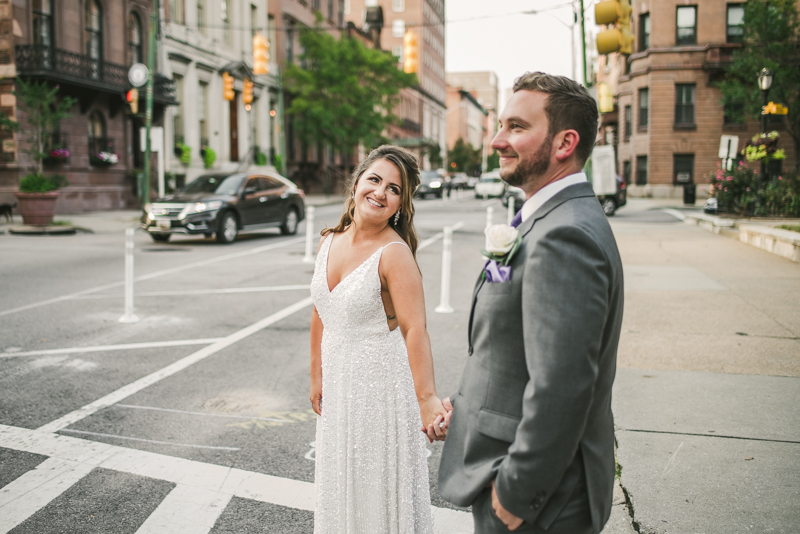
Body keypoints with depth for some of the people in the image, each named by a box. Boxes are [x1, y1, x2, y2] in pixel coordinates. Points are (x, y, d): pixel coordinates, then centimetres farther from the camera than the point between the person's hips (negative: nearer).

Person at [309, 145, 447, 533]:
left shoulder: (394, 253, -19)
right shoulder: (329, 242, 1)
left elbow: (415, 329, -29)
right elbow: (320, 316, 9)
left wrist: (426, 399, -40)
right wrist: (317, 377, 13)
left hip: (380, 382, -6)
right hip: (337, 381, 7)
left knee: (378, 484, 10)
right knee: (340, 483, 22)